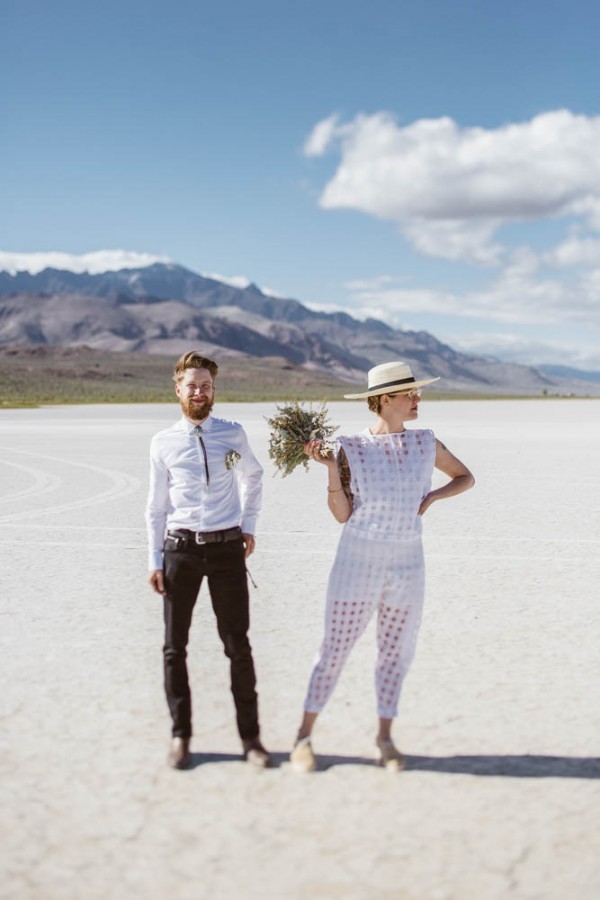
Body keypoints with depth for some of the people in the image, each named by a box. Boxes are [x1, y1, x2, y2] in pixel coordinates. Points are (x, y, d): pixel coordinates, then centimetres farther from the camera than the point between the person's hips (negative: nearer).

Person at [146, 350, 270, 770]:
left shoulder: (233, 434, 4)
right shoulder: (163, 443, 2)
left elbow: (253, 476, 22)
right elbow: (157, 506, 7)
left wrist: (249, 525, 15)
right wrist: (155, 561, 3)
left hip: (227, 548, 0)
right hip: (180, 548, 0)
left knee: (238, 644, 4)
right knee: (175, 645, 6)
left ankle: (250, 735, 15)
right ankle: (181, 734, 20)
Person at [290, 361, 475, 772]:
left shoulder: (426, 442, 2)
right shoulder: (352, 448, -6)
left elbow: (465, 477, 14)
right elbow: (342, 514, -7)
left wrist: (434, 496, -4)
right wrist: (330, 468, -19)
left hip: (407, 564, 3)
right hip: (358, 559, -3)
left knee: (396, 651, 9)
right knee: (335, 649, 1)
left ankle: (385, 736, 24)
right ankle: (305, 735, 14)